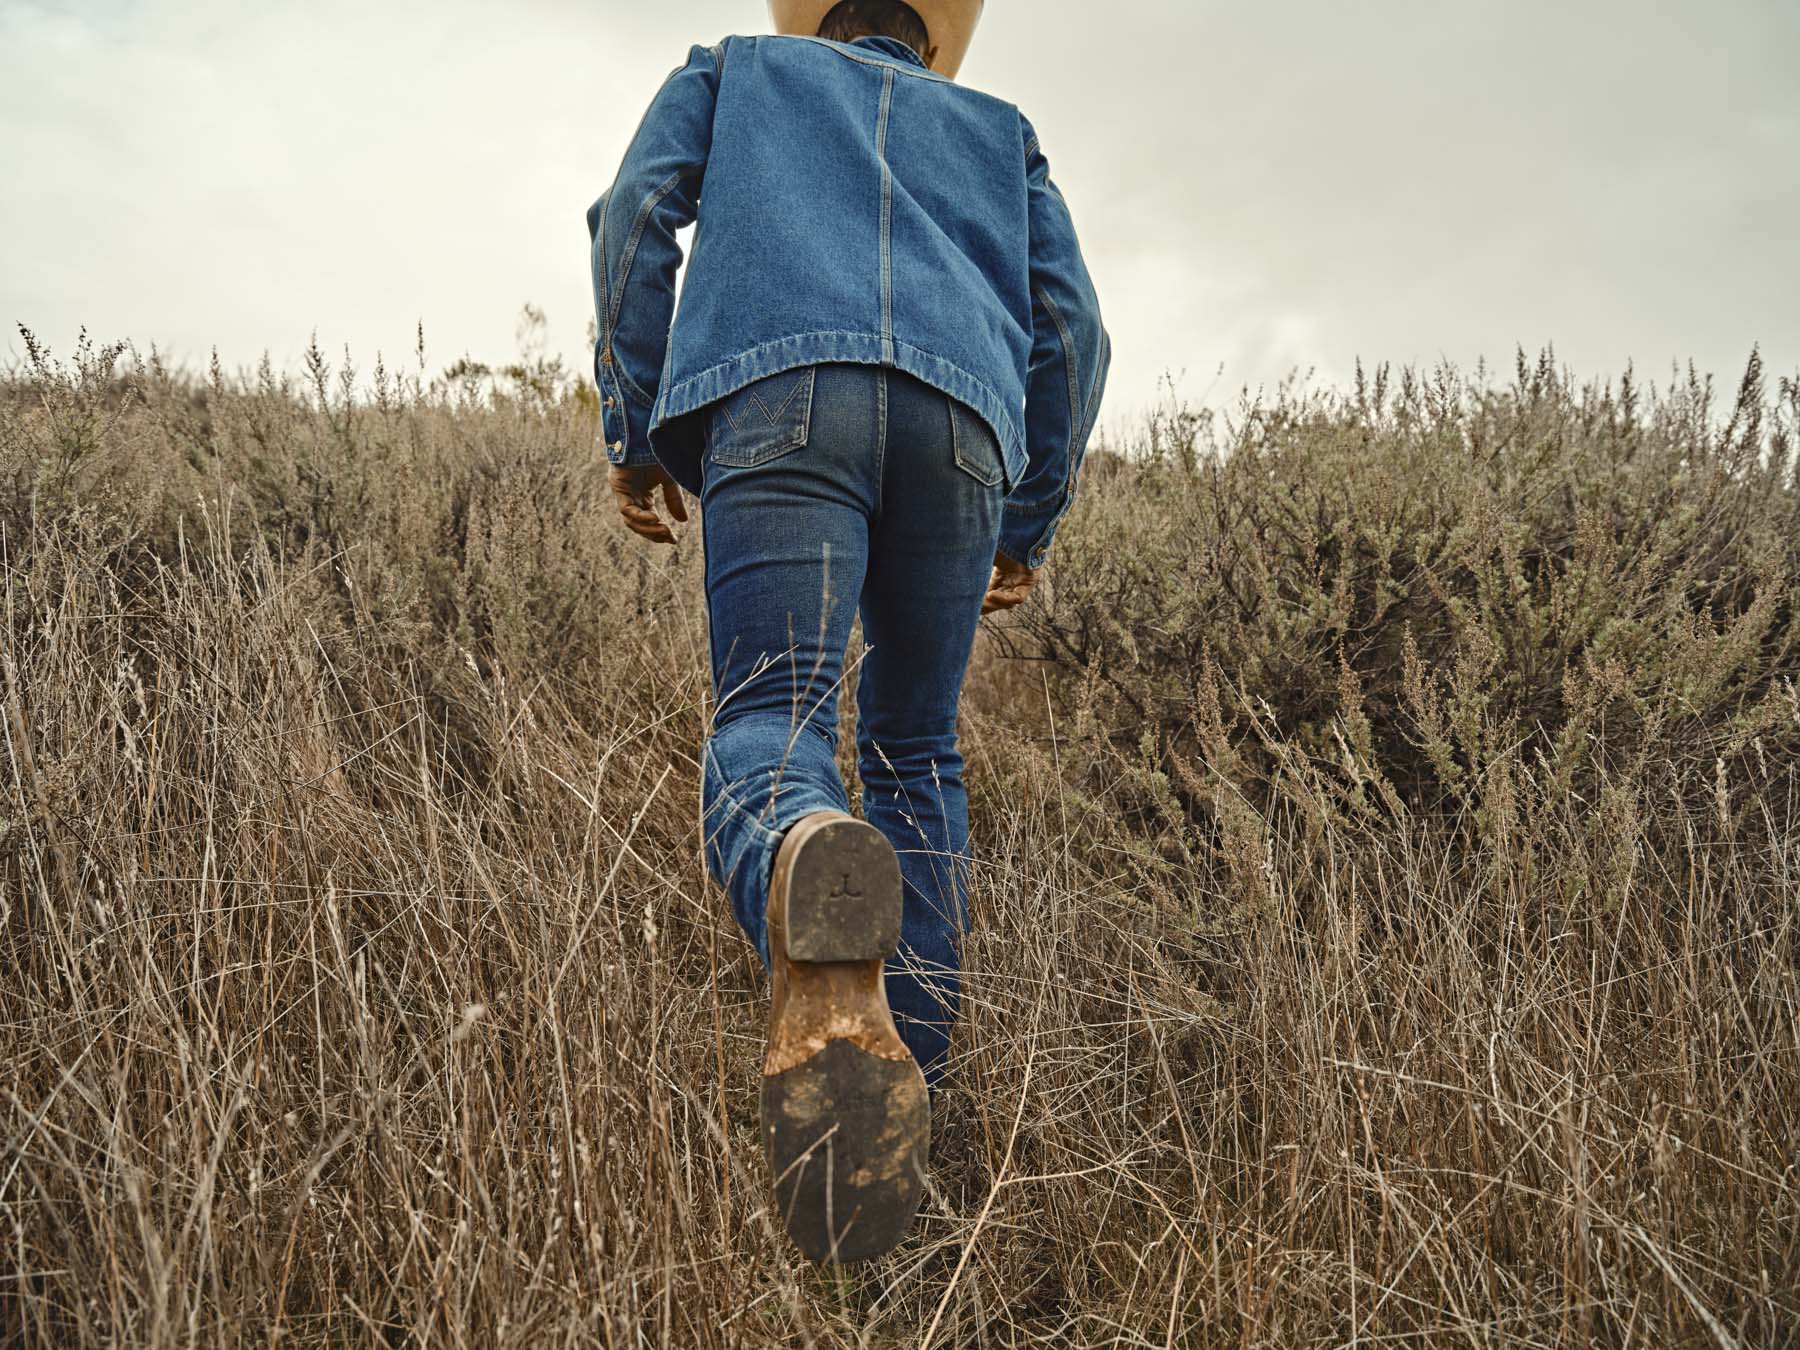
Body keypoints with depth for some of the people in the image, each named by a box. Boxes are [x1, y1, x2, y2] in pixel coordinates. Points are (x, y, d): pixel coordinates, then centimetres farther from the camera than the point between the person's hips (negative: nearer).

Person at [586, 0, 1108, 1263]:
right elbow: (1072, 325, 21)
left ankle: (811, 875, -51)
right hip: (962, 417, 2)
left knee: (770, 728, -13)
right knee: (917, 752, 14)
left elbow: (636, 209, 14)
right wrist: (1033, 523, 26)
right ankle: (908, 1092, 8)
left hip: (785, 392, -2)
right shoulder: (998, 129, 36)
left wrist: (633, 424, 14)